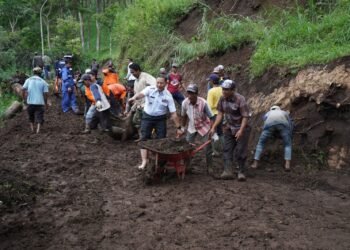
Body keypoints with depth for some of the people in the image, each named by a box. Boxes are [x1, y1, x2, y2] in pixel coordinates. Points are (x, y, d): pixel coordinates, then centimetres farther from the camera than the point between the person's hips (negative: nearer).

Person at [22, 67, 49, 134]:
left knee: (31, 116, 21)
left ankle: (32, 128, 27)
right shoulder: (43, 82, 1)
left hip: (30, 102, 2)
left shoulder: (28, 80, 5)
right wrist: (46, 103, 6)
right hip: (40, 102, -2)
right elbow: (46, 93, -4)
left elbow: (23, 89, -6)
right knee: (39, 117, 2)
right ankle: (38, 129, -13)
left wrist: (24, 97, 8)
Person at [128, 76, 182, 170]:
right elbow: (141, 94, -34)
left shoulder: (168, 96, -10)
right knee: (144, 138, -5)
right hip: (147, 117, 0)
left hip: (160, 119, 0)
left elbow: (173, 113, -9)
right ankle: (144, 161, -2)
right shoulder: (150, 89, -12)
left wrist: (178, 127, -10)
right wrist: (134, 97, -58)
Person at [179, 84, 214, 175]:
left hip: (204, 128, -3)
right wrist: (182, 127, 10)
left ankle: (209, 168, 14)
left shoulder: (203, 103, -27)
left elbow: (211, 117, -19)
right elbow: (184, 116, 2)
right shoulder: (185, 103, -18)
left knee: (208, 148, -2)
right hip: (191, 128, 3)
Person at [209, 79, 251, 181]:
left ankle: (241, 172, 11)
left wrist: (241, 130, -29)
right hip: (229, 128, 5)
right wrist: (214, 127, -3)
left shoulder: (240, 99, -21)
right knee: (227, 149, -1)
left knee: (240, 151, -3)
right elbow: (220, 114, 3)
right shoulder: (222, 99, -5)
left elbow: (245, 116, -21)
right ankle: (227, 171, -1)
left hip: (241, 128, -5)